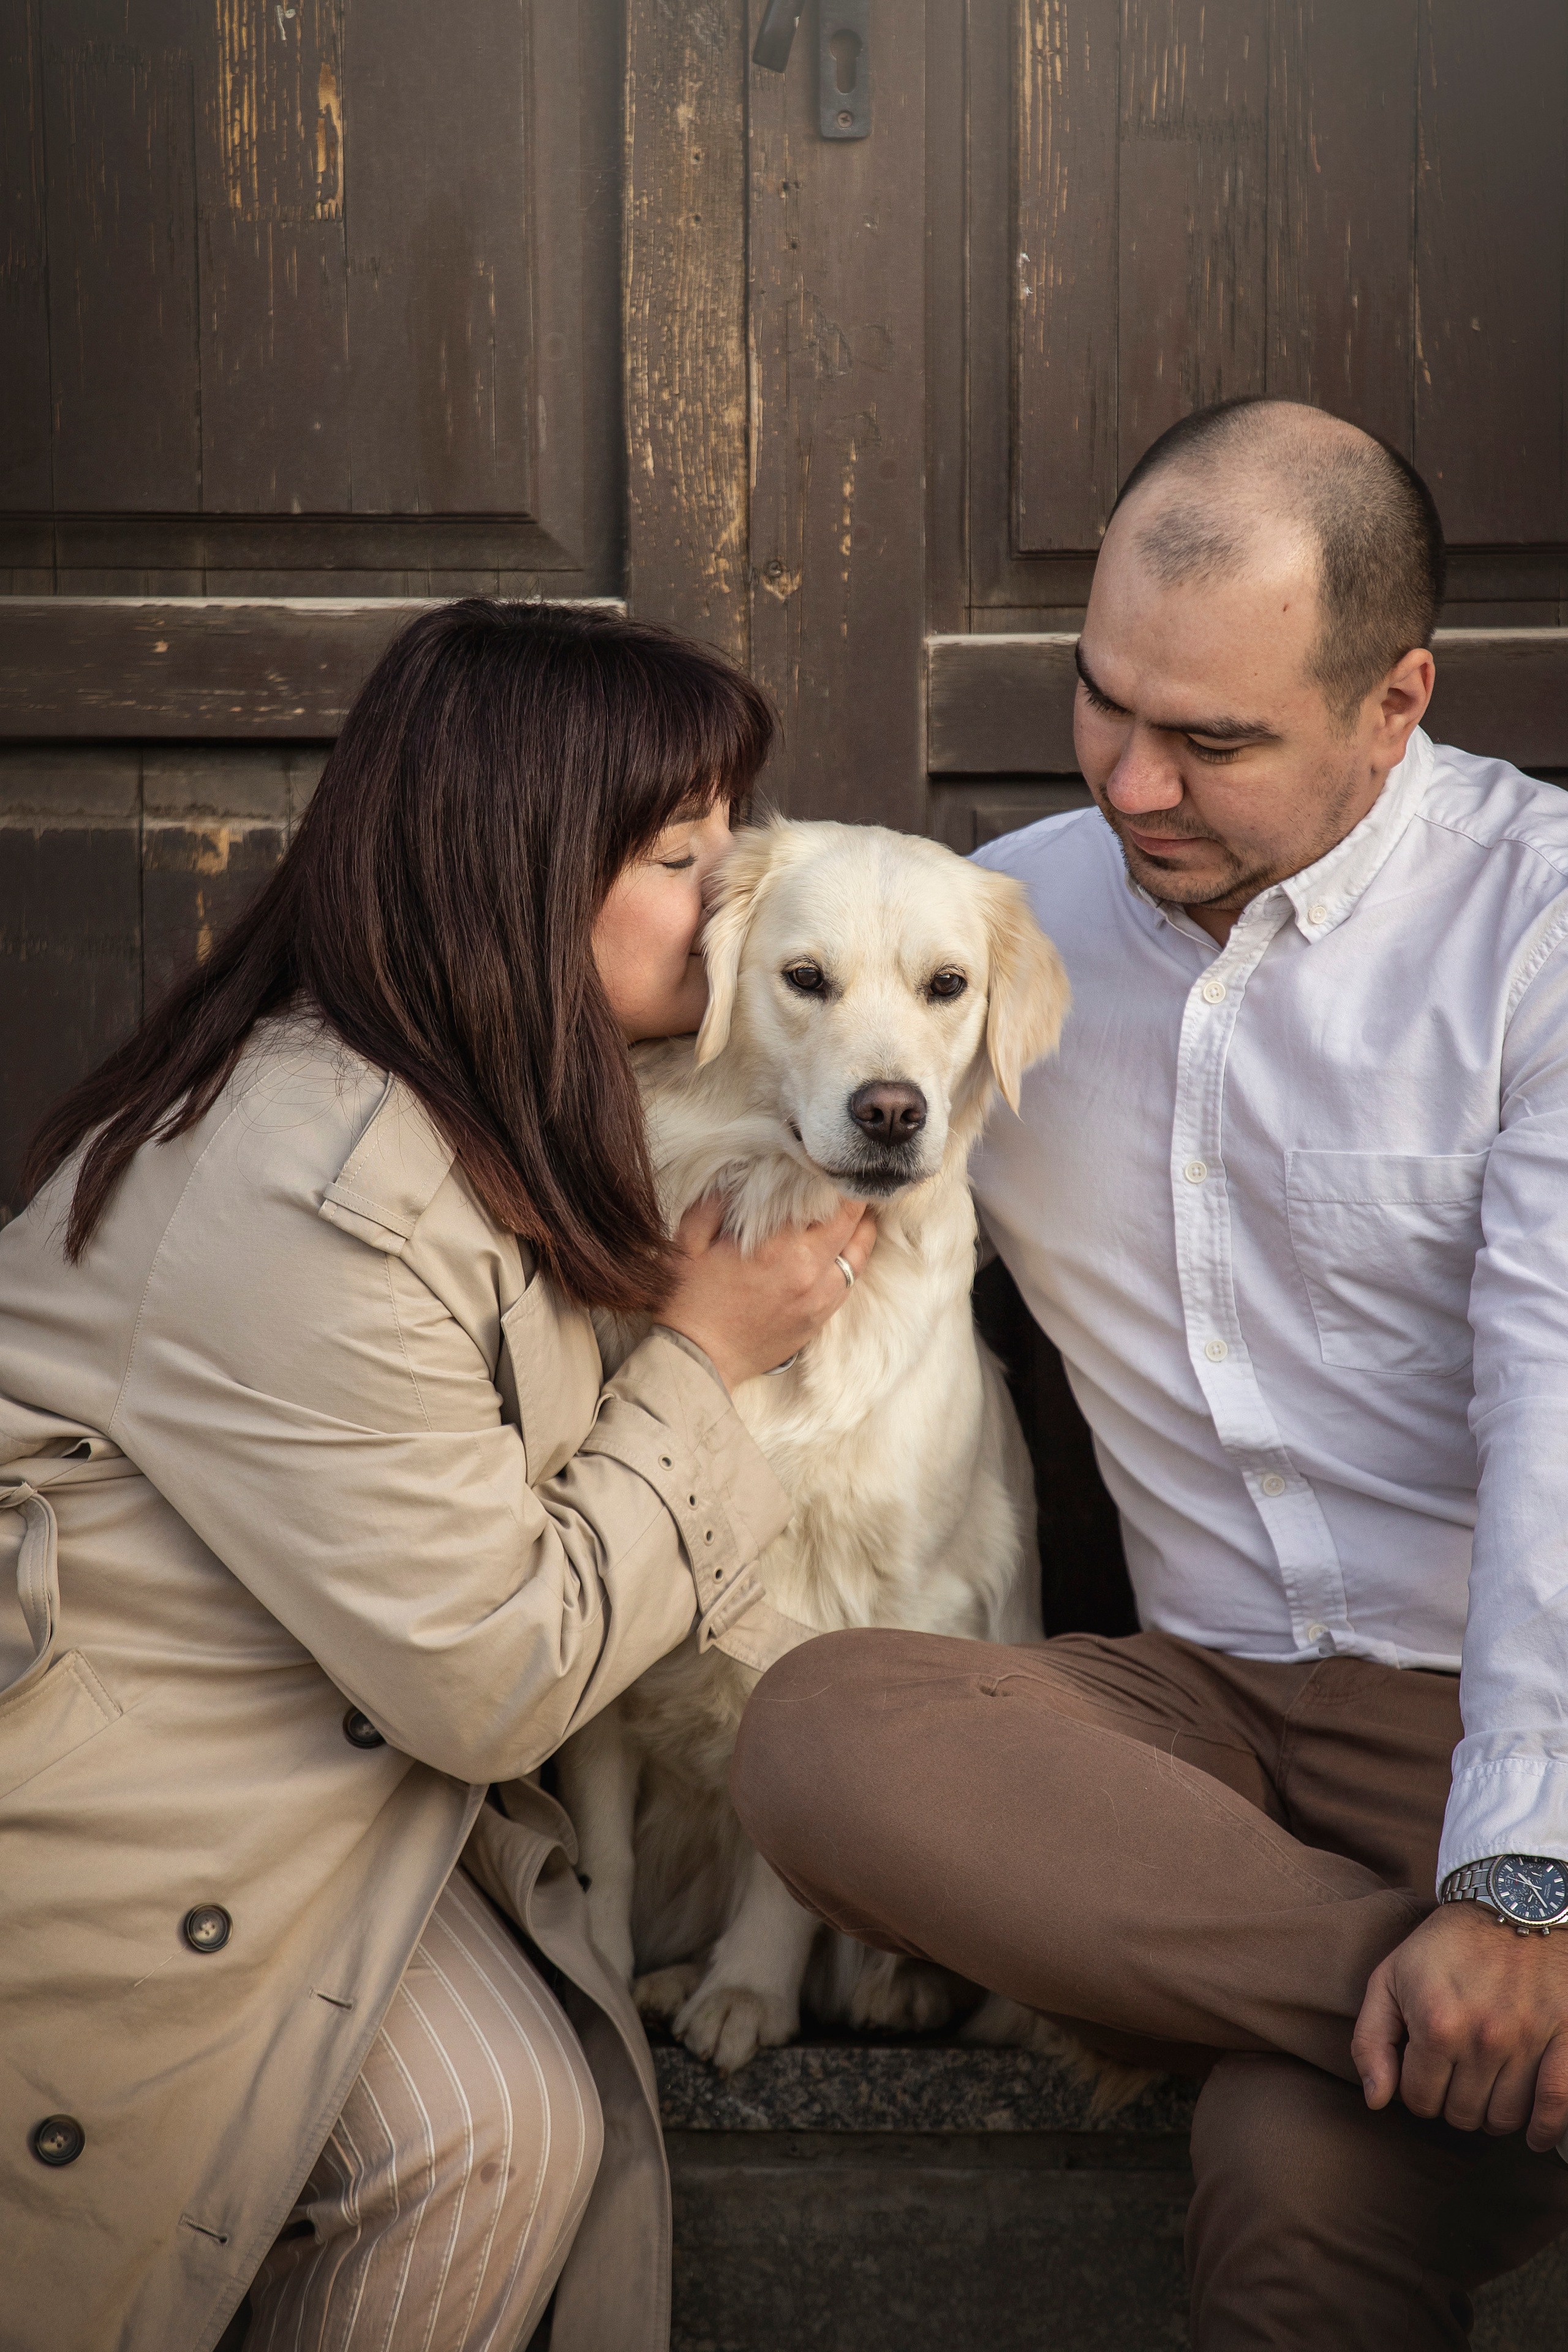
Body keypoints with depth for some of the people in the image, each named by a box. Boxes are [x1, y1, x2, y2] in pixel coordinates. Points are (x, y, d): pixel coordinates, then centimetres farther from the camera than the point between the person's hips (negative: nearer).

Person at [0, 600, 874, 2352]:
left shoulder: (469, 1122, 4)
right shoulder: (312, 1207, -27)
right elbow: (496, 1677, -20)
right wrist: (702, 1360, -10)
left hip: (311, 1749, 8)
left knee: (532, 2124, -10)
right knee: (487, 2135, -16)